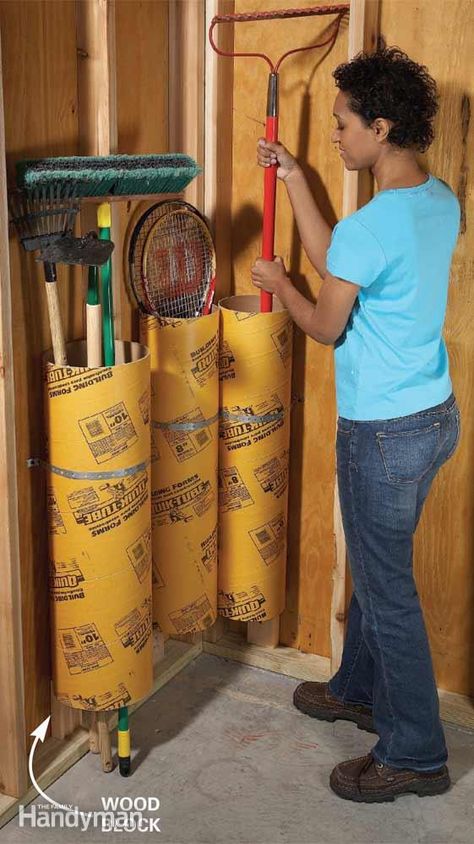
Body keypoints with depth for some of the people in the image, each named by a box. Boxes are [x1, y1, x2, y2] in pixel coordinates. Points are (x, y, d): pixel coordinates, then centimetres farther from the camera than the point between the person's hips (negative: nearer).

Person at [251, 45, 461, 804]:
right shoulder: (442, 203, 4)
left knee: (387, 589, 5)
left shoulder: (368, 227, -24)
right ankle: (359, 690, 44)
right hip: (434, 414, 9)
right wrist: (294, 180, 15)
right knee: (377, 565, 24)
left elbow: (326, 326, -9)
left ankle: (415, 755, 21)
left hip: (384, 433, -9)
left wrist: (277, 284, 9)